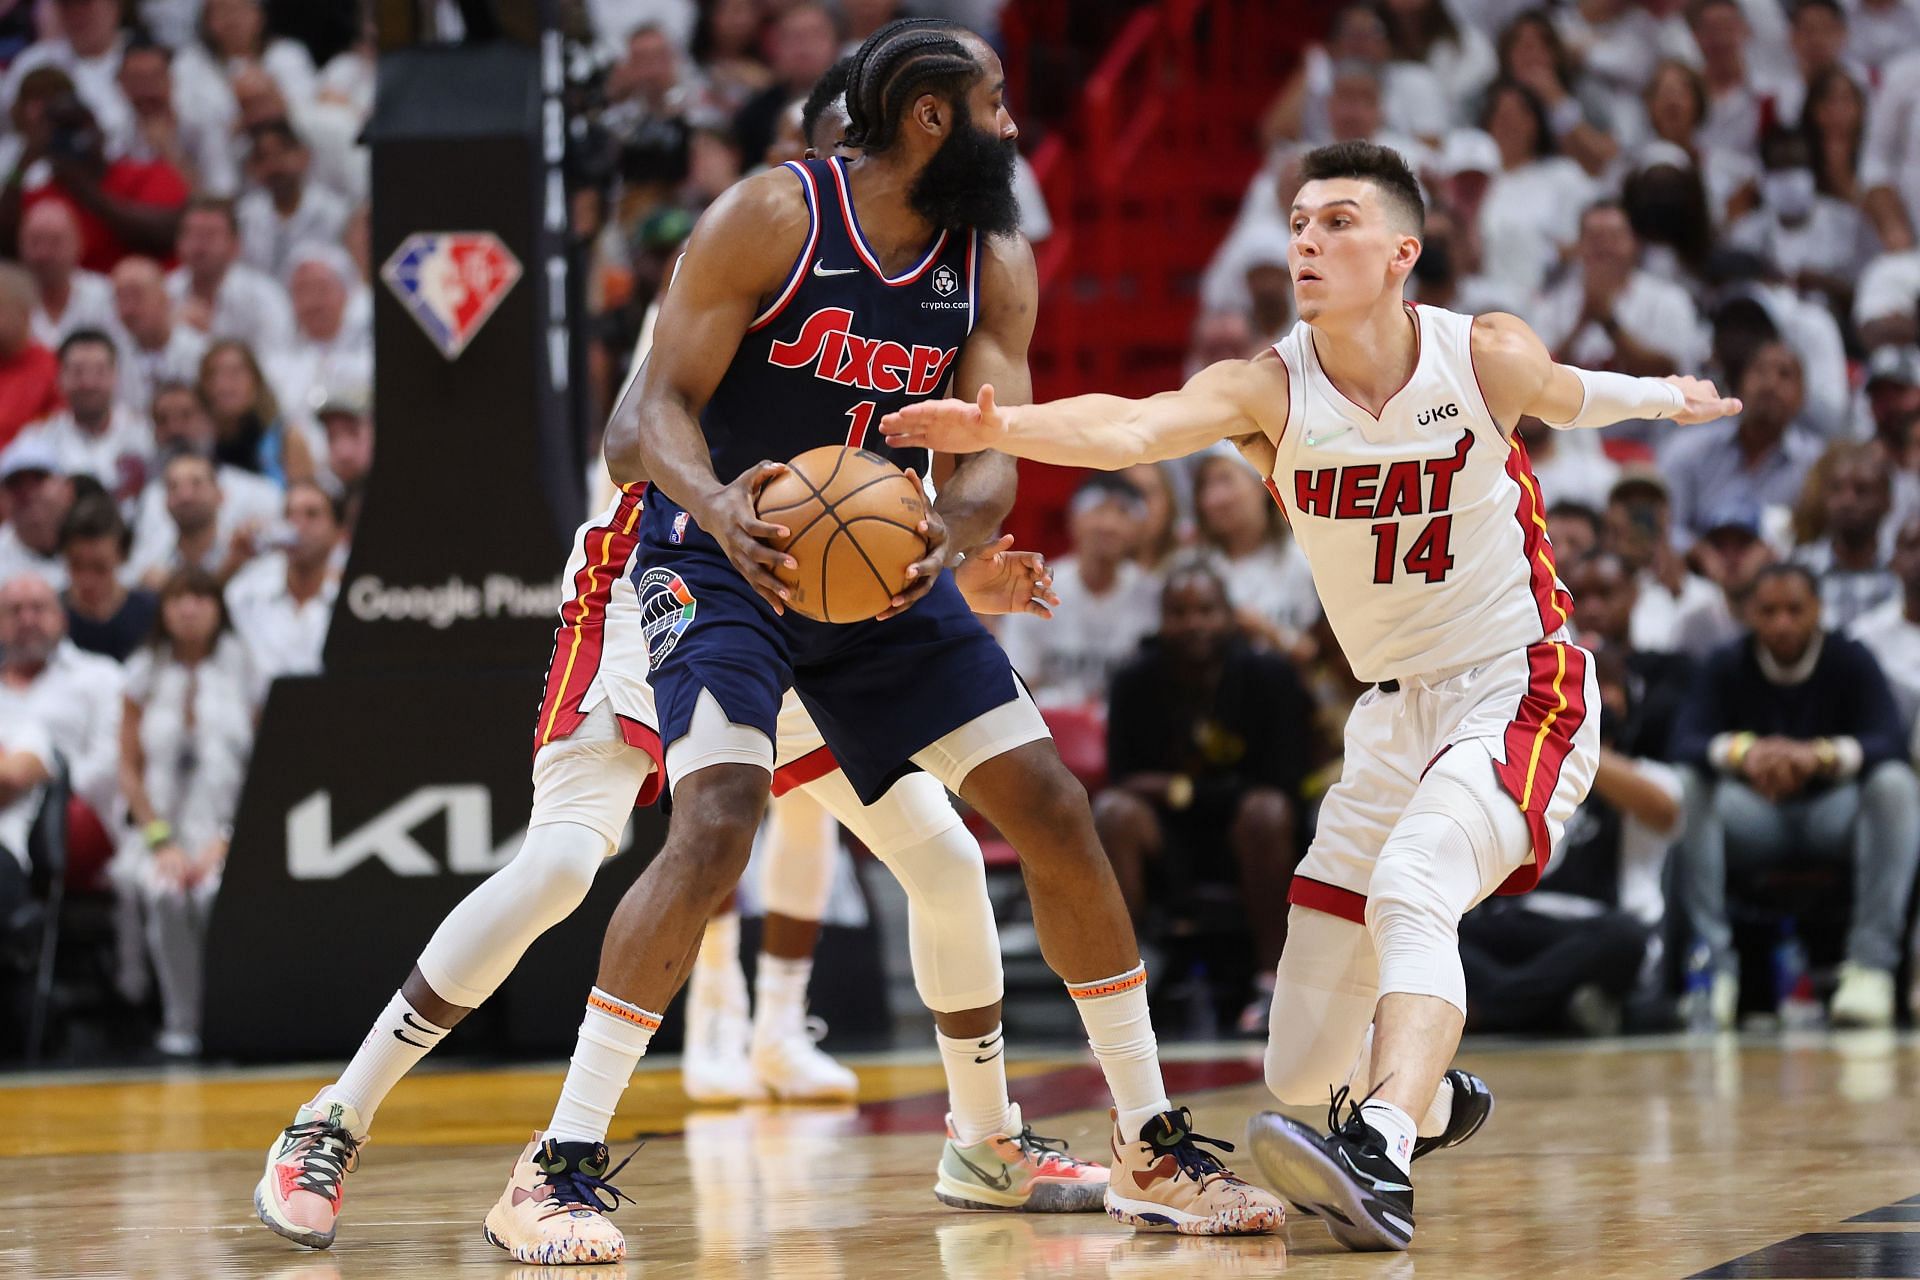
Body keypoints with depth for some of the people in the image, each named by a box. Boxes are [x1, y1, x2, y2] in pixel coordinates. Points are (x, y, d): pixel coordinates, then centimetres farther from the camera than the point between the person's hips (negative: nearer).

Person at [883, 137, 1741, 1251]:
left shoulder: (1486, 358, -12)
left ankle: (1382, 1161, -49)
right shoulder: (1269, 391, -12)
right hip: (1394, 714, 4)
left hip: (1521, 692, -4)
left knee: (1408, 890, -36)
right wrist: (1002, 428, -52)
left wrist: (1664, 398, 32)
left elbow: (1568, 397, 13)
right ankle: (1435, 1098, 39)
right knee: (1303, 1072, 5)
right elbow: (1135, 427, -33)